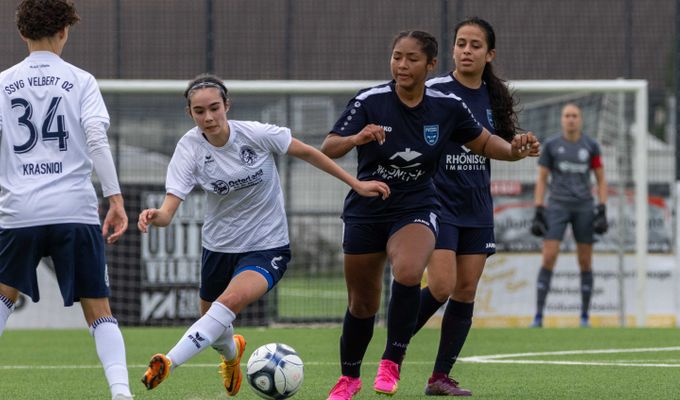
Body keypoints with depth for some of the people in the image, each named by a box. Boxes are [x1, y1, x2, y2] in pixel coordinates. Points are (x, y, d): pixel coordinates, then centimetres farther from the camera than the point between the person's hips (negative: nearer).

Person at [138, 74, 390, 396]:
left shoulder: (256, 134, -17)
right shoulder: (190, 148, -15)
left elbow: (306, 152, -2)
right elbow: (169, 209, -22)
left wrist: (356, 184, 0)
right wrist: (155, 216, -47)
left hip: (266, 247, -3)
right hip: (219, 246, 3)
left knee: (231, 300, -32)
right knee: (213, 328, 18)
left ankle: (168, 364, -39)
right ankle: (231, 352, 56)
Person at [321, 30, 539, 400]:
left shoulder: (446, 106, -7)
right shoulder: (370, 102, -14)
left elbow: (483, 142, 9)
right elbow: (327, 150, -20)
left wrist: (514, 150, -11)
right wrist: (356, 138, -41)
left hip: (416, 208, 0)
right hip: (366, 212, 0)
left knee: (408, 272, -32)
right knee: (362, 304, 9)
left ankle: (391, 363, -16)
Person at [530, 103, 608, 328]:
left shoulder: (591, 146, 4)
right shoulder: (551, 145, 3)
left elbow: (601, 180, 8)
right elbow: (541, 179, 6)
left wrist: (602, 210, -2)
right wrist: (538, 212, -2)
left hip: (584, 207, 1)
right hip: (557, 206, -1)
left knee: (585, 261, 2)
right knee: (548, 258, -11)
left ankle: (585, 316, 13)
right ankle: (538, 316, -10)